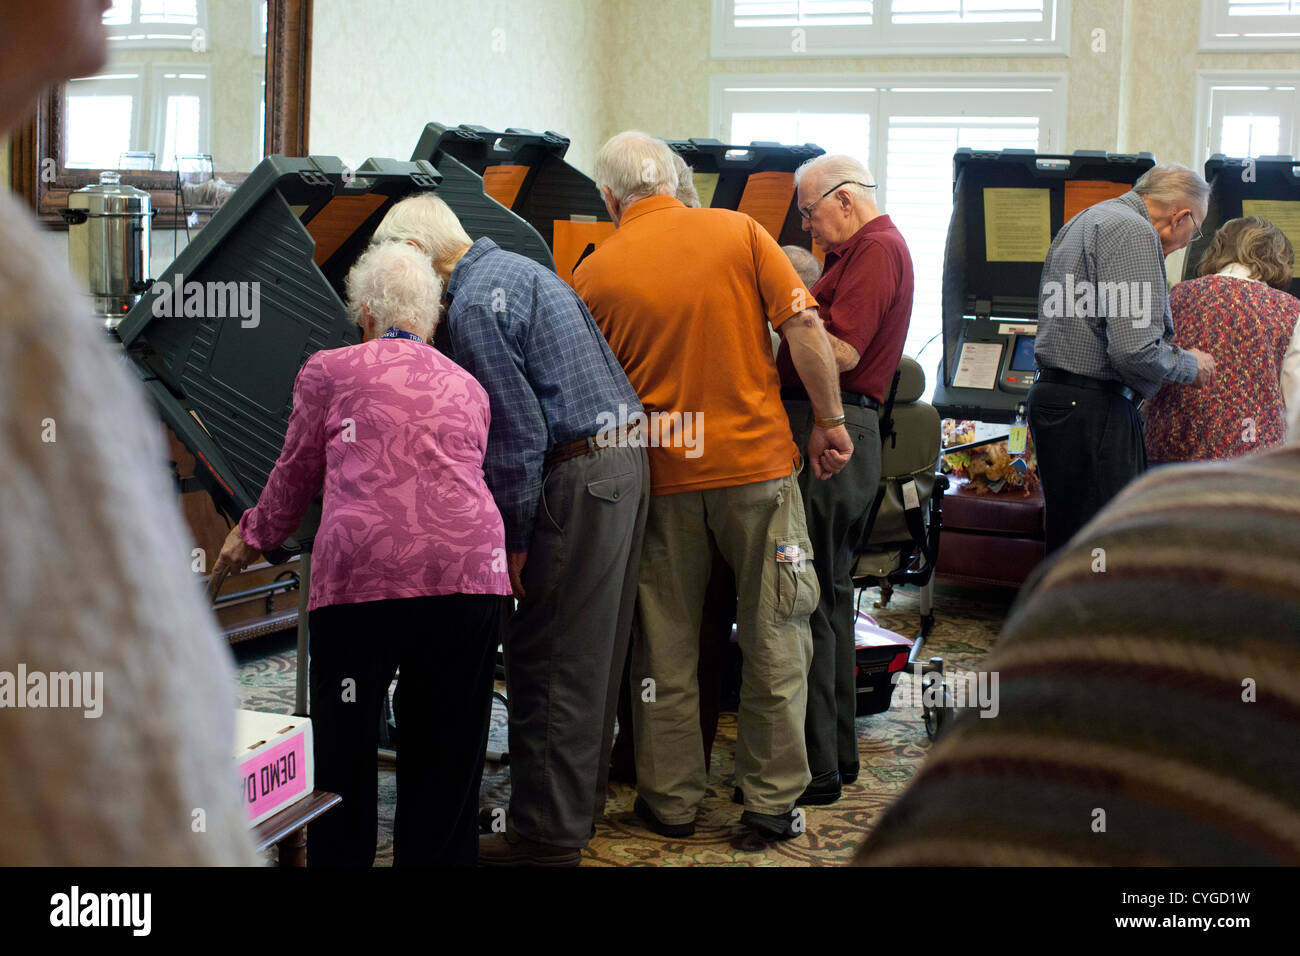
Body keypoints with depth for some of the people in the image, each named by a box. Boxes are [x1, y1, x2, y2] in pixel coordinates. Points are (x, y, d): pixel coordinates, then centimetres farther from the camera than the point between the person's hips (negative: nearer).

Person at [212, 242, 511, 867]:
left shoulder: (328, 371, 13)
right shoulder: (468, 387, 22)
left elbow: (295, 474, 21)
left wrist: (253, 537, 40)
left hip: (362, 567, -3)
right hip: (468, 565, 3)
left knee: (344, 744, 9)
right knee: (447, 745, 11)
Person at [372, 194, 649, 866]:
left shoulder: (474, 304, -12)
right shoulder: (521, 268, 19)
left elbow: (517, 429, -17)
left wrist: (515, 540, -11)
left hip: (578, 476, -10)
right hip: (622, 455, 10)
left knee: (546, 660, -4)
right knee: (592, 651, 16)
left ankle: (546, 832, 2)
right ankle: (579, 799, 28)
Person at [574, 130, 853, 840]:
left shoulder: (595, 273, -1)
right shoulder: (738, 232, -2)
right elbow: (804, 326, -8)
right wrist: (830, 422, -1)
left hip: (661, 475, 1)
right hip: (757, 461, 0)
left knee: (666, 645, 11)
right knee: (774, 635, 10)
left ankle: (671, 801, 20)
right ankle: (773, 798, 14)